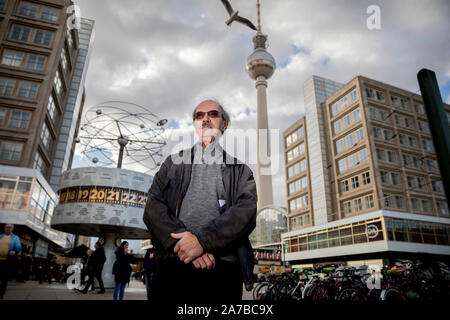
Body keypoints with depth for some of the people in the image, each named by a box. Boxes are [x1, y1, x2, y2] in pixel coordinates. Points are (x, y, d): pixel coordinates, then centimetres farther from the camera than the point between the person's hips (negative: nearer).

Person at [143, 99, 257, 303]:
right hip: (172, 265, 1)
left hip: (223, 268, 0)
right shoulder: (174, 162, 15)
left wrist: (203, 240, -17)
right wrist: (182, 240, -14)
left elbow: (247, 211, -4)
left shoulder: (239, 167, 11)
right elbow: (153, 207, 4)